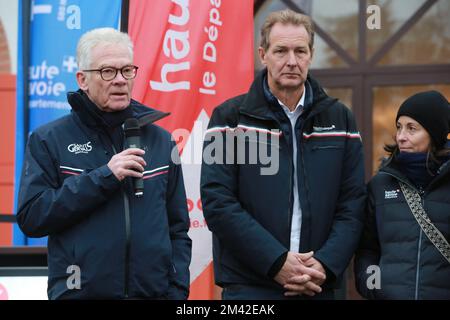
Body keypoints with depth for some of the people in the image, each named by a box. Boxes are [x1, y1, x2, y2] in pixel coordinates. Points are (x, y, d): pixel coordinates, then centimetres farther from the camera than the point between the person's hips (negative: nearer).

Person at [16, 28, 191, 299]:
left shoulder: (160, 140, 10)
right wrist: (102, 177, -15)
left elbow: (177, 229, 12)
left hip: (154, 291, 3)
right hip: (80, 291, -2)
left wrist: (178, 290, 1)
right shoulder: (49, 140, 1)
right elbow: (30, 218, -10)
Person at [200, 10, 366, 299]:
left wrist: (326, 264, -10)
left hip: (320, 285, 3)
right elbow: (218, 202, -9)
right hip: (248, 284, -3)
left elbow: (352, 205, 5)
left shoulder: (339, 119, 9)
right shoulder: (231, 118, 0)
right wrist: (276, 262, -16)